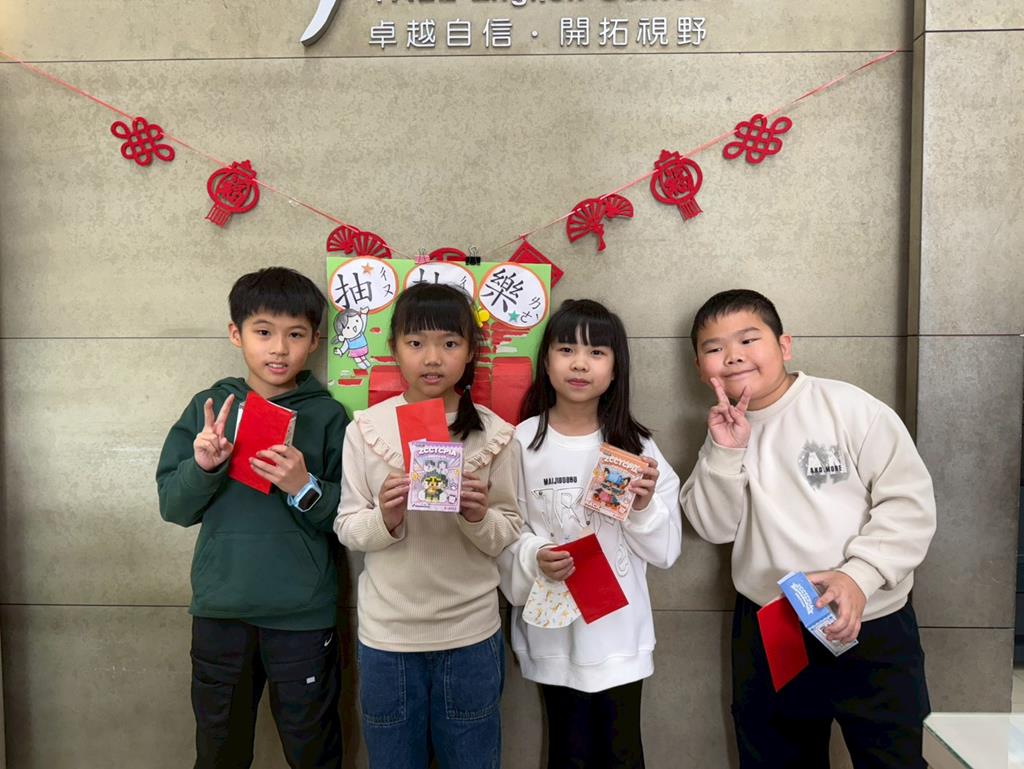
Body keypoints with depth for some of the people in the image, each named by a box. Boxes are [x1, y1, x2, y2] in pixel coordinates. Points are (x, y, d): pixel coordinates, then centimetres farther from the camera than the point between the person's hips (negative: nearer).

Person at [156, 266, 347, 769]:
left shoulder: (328, 416, -6)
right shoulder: (208, 407, 1)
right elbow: (173, 506, 1)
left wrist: (305, 488, -24)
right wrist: (202, 467, -17)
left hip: (302, 615, -2)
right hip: (219, 610, 3)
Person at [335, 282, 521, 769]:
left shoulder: (494, 433, -6)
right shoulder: (365, 429, -6)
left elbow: (509, 534, -3)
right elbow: (347, 529, -3)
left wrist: (479, 516, -23)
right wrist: (384, 518, -23)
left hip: (470, 634, 0)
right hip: (386, 633, 1)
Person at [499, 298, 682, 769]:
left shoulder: (635, 445, -3)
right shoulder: (523, 442, -10)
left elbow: (665, 552, -2)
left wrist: (645, 506, -19)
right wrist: (535, 558, -23)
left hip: (620, 631, 2)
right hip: (554, 630, -1)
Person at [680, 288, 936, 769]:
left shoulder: (849, 407, -12)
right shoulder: (726, 429, 3)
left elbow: (910, 503, -12)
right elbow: (714, 527, -3)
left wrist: (858, 575, -23)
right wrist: (725, 452, -15)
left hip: (871, 628, -4)